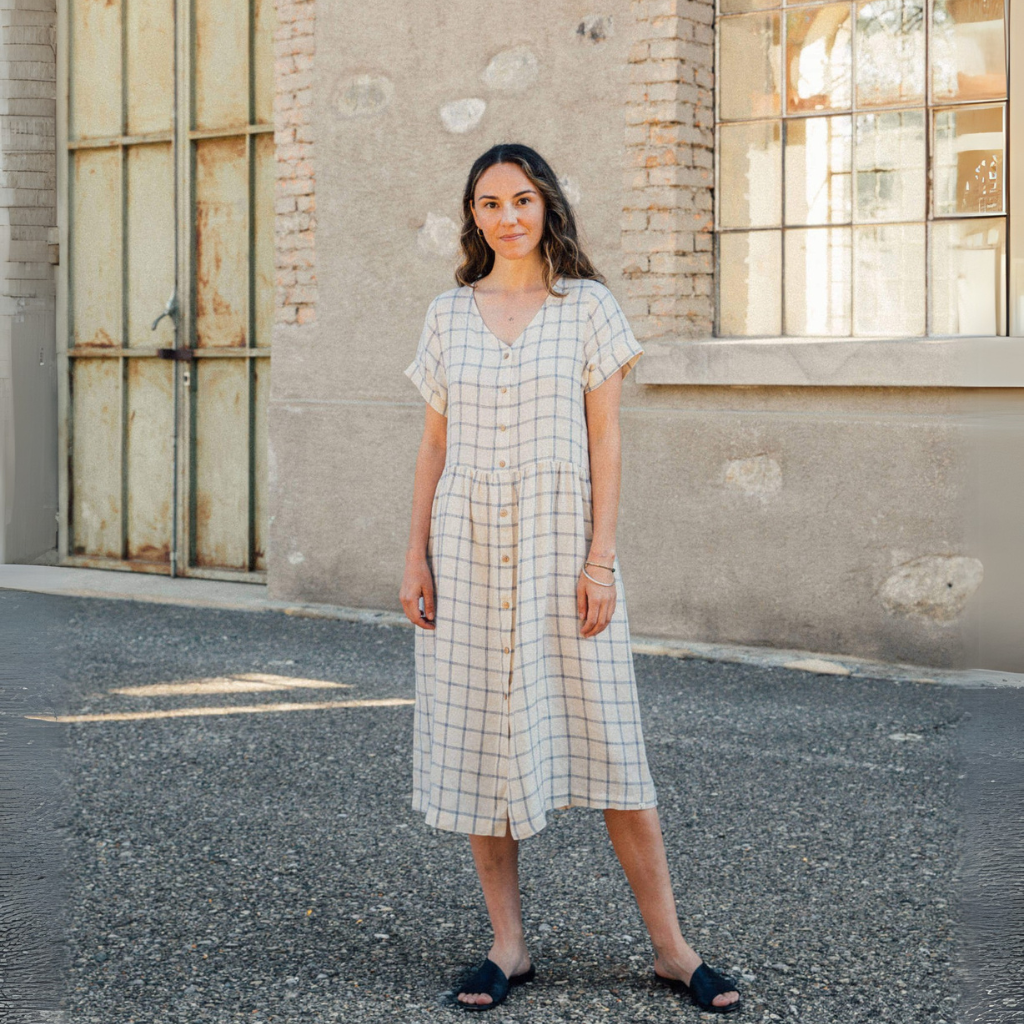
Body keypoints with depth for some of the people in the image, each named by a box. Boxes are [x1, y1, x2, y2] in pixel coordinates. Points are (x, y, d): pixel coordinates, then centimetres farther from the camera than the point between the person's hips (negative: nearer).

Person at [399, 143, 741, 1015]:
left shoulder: (587, 306, 1)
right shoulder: (449, 314, 9)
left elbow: (606, 442, -2)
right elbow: (435, 444, 10)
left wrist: (600, 560, -10)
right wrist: (417, 554, 3)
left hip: (560, 541, -3)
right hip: (469, 546, 3)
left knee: (606, 740, -2)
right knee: (478, 739, 4)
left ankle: (671, 948, 7)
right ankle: (508, 947, 14)